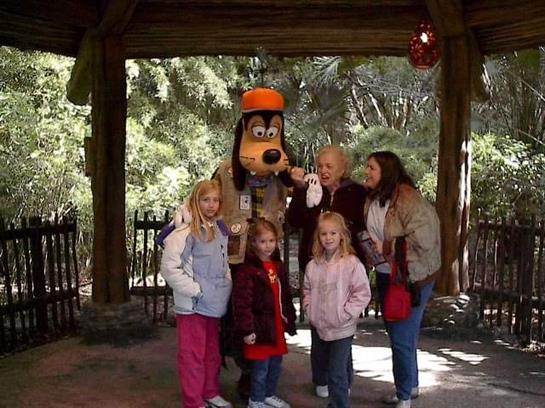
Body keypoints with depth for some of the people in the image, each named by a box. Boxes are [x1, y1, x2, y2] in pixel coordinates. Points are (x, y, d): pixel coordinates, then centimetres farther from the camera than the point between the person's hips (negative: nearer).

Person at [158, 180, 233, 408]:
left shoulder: (219, 229, 6)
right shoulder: (186, 232, -17)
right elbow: (169, 267, -20)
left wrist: (227, 284, 9)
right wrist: (194, 290, -17)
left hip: (214, 304, 7)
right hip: (192, 305, -7)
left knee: (212, 352, 19)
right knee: (193, 355, 2)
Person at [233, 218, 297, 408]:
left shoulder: (278, 266, 10)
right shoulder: (248, 269, -15)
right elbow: (242, 302, -19)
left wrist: (289, 320, 17)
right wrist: (247, 329, -20)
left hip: (277, 328, 7)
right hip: (261, 328, -7)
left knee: (275, 365, 18)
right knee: (261, 367, 3)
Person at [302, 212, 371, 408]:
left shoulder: (352, 263, -14)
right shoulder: (313, 265, 1)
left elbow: (362, 293, -13)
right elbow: (307, 290, 16)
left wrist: (345, 314, -15)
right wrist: (308, 309, 2)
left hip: (342, 329, -5)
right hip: (320, 327, 6)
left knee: (337, 373, -4)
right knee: (329, 369, 19)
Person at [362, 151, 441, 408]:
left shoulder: (407, 198, -21)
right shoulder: (372, 198, 3)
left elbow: (423, 238, -27)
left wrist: (386, 248, -22)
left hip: (412, 277, -8)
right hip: (386, 276, 8)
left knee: (402, 337, -2)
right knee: (396, 333, 18)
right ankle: (410, 385, 38)